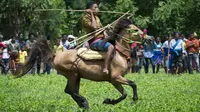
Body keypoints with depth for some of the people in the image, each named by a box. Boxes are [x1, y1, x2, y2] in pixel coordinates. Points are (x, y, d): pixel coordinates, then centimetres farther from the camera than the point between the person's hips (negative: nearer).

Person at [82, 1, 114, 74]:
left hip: (101, 39, 10)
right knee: (110, 47, -35)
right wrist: (92, 15, -14)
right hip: (94, 42, -10)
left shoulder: (96, 18, 19)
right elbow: (94, 27, -23)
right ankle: (105, 69, -42)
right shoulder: (86, 18, -7)